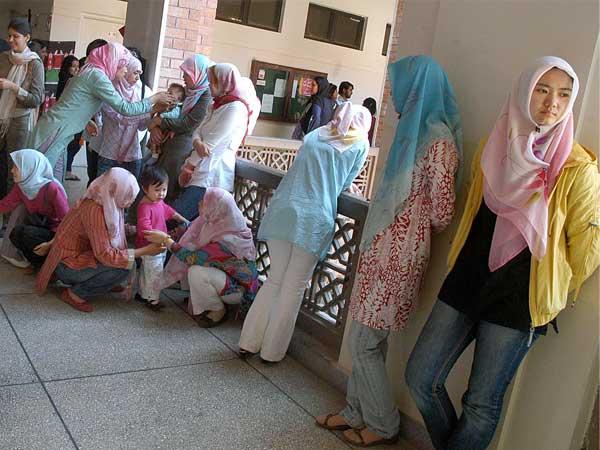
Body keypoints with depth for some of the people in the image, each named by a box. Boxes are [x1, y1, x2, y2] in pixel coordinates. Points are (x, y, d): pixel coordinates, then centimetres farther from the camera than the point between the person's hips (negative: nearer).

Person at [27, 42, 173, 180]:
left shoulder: (92, 73, 15)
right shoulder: (96, 75, -13)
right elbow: (124, 108, -14)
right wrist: (154, 99, -4)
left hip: (59, 136, 9)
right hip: (52, 134, -9)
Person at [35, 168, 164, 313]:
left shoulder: (107, 204, -4)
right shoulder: (94, 210, -29)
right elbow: (105, 255, -29)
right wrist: (145, 251, -26)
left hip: (81, 254, 9)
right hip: (67, 265, -9)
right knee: (124, 267, -21)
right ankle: (74, 294, -5)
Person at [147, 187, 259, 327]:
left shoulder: (226, 241, -34)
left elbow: (192, 258, -26)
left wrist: (166, 240, -19)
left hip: (241, 290, -8)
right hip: (227, 274, 8)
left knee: (196, 272, -26)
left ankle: (218, 312, -5)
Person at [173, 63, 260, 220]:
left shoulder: (236, 108, -10)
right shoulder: (216, 106, 20)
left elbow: (212, 144, -13)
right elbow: (198, 131, 12)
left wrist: (188, 166, -4)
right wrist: (197, 142, -13)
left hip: (211, 176, -9)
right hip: (202, 171, 9)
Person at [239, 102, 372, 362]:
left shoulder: (315, 134, 21)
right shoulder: (360, 144, 10)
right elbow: (345, 183, 12)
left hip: (283, 211, 4)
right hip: (314, 219, -4)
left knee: (275, 279, 16)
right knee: (294, 288, 6)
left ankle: (249, 342, 19)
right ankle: (272, 351, 14)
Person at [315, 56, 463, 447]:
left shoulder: (438, 139, -16)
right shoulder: (414, 128, 13)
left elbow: (442, 213, -15)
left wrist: (415, 233, 3)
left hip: (399, 254, -9)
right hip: (382, 248, 9)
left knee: (366, 343, 2)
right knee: (365, 339, 16)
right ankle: (356, 413, 32)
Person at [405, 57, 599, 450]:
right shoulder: (496, 148, 5)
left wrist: (553, 293, 7)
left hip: (518, 299, -4)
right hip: (467, 280, 5)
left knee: (482, 403, 1)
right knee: (421, 378, 6)